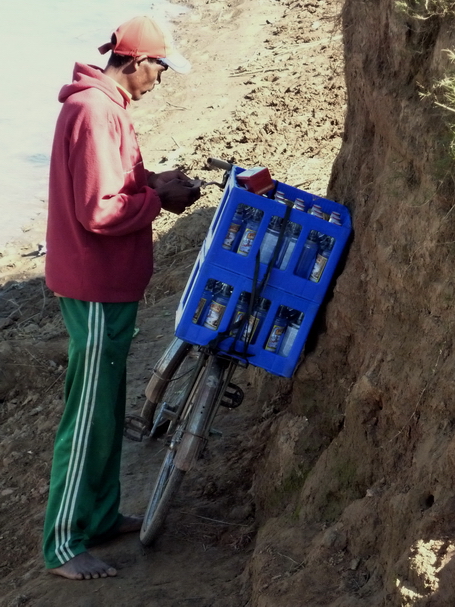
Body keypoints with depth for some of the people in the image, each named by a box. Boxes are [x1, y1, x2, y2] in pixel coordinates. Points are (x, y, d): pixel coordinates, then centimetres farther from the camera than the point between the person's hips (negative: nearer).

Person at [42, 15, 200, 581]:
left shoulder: (100, 104, 11)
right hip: (98, 290, -10)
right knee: (90, 416, -1)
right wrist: (160, 198, -13)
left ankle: (100, 515, 32)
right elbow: (100, 212, -26)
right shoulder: (97, 112, -22)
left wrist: (153, 182, 4)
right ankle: (63, 545, 10)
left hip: (106, 285, 10)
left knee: (106, 407, 19)